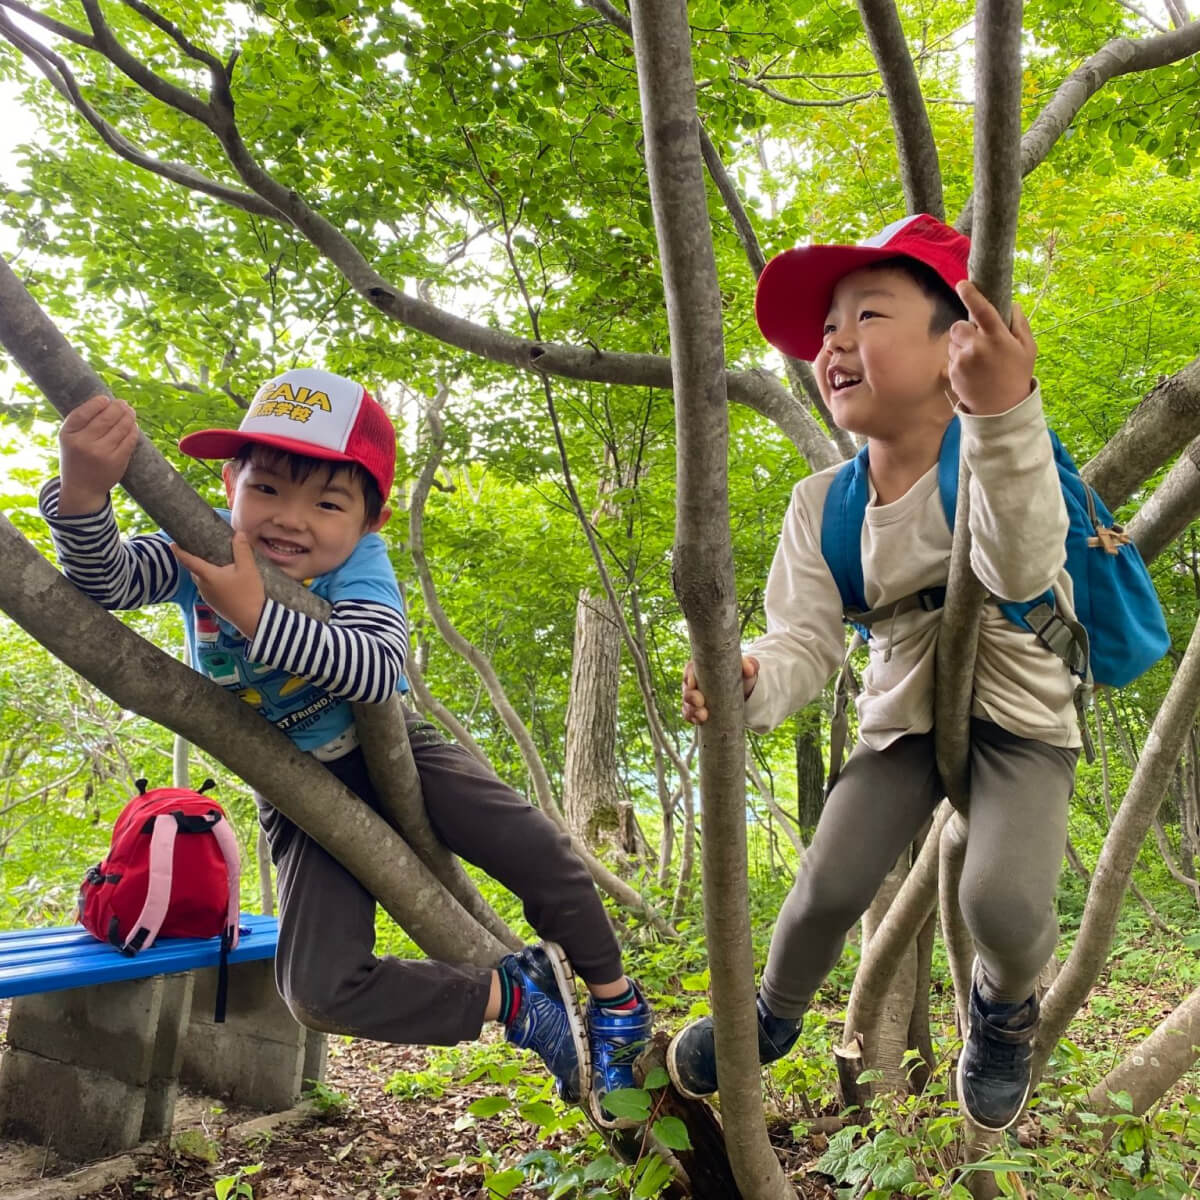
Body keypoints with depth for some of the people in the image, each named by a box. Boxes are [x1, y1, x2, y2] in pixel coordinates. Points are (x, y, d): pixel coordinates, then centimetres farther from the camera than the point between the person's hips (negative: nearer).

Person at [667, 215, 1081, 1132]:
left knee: (1003, 900, -22)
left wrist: (1006, 411, -56)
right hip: (904, 718, 3)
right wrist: (749, 683, -33)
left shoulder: (998, 452, -19)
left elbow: (1023, 572, -40)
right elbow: (807, 642, -9)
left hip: (1020, 717, -3)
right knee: (829, 887, -8)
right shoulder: (823, 505, -7)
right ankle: (774, 1017, 26)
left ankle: (1006, 1010, 18)